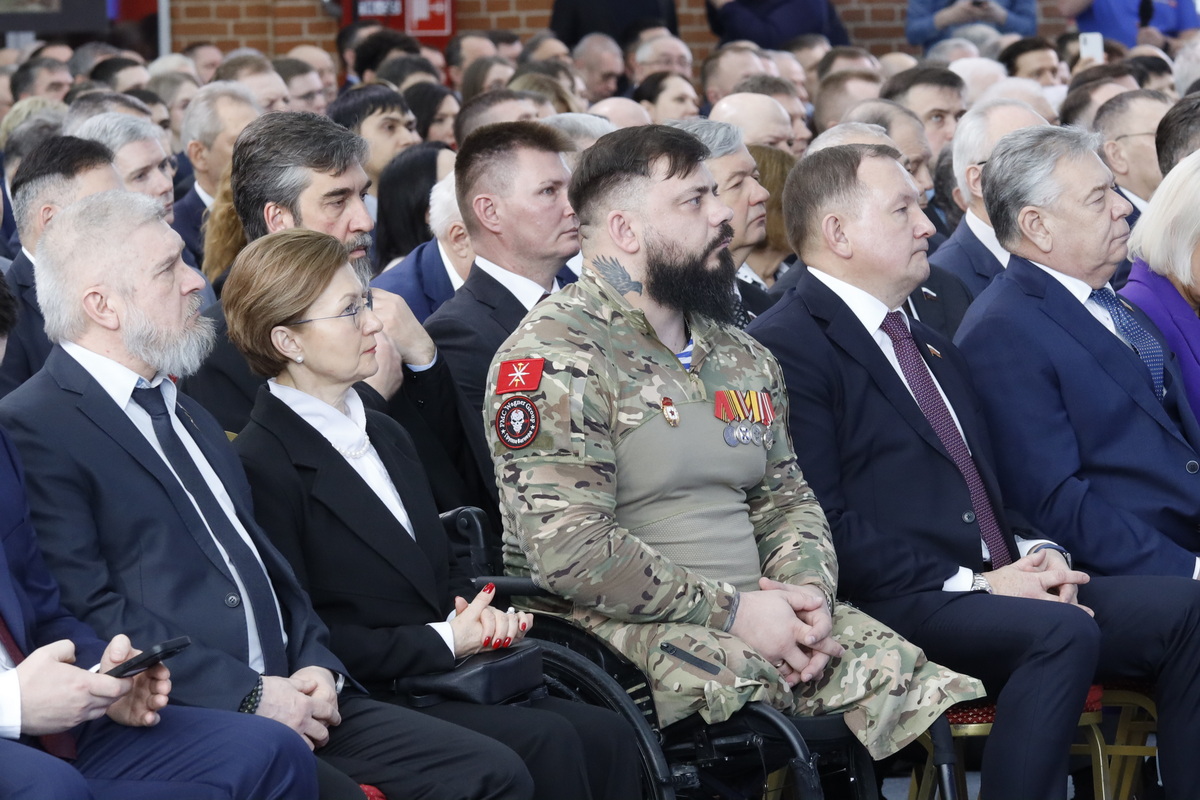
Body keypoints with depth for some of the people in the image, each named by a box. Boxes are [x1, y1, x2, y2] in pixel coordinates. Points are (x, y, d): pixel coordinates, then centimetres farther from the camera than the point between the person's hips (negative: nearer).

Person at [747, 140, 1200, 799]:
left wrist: (1034, 550, 5)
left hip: (998, 584, 9)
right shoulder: (784, 345, -5)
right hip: (894, 608, -9)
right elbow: (823, 524, -14)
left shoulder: (930, 345, 27)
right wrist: (973, 584, -16)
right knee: (1061, 632, -33)